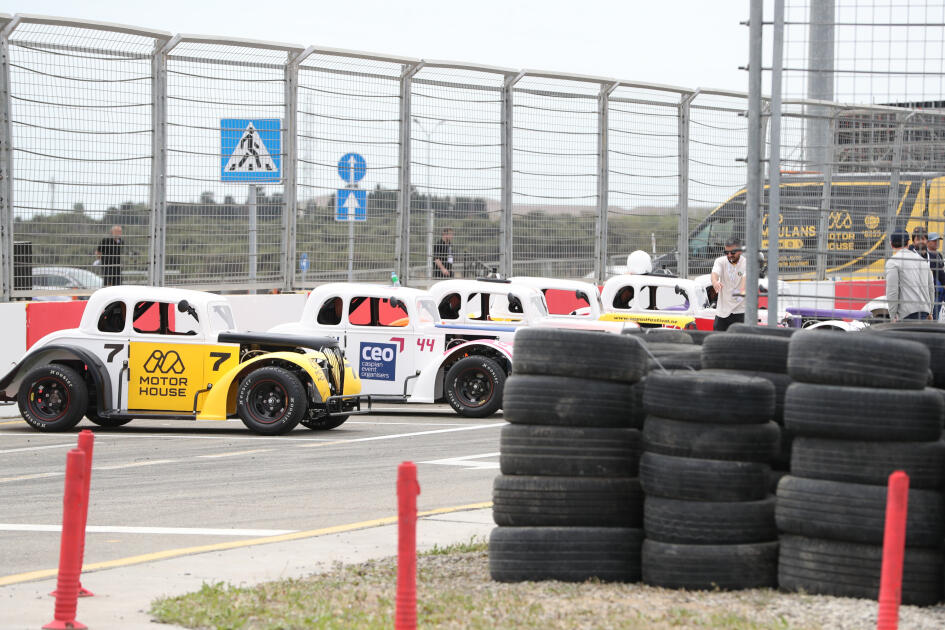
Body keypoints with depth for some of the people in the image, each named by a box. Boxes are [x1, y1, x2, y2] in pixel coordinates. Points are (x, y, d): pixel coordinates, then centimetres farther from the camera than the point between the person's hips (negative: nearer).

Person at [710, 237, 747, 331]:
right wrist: (715, 282, -46)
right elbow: (715, 272, -20)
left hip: (740, 312, -3)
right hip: (722, 310, 3)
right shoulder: (720, 261, 0)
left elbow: (745, 277, -26)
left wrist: (743, 290, -49)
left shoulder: (746, 264, -6)